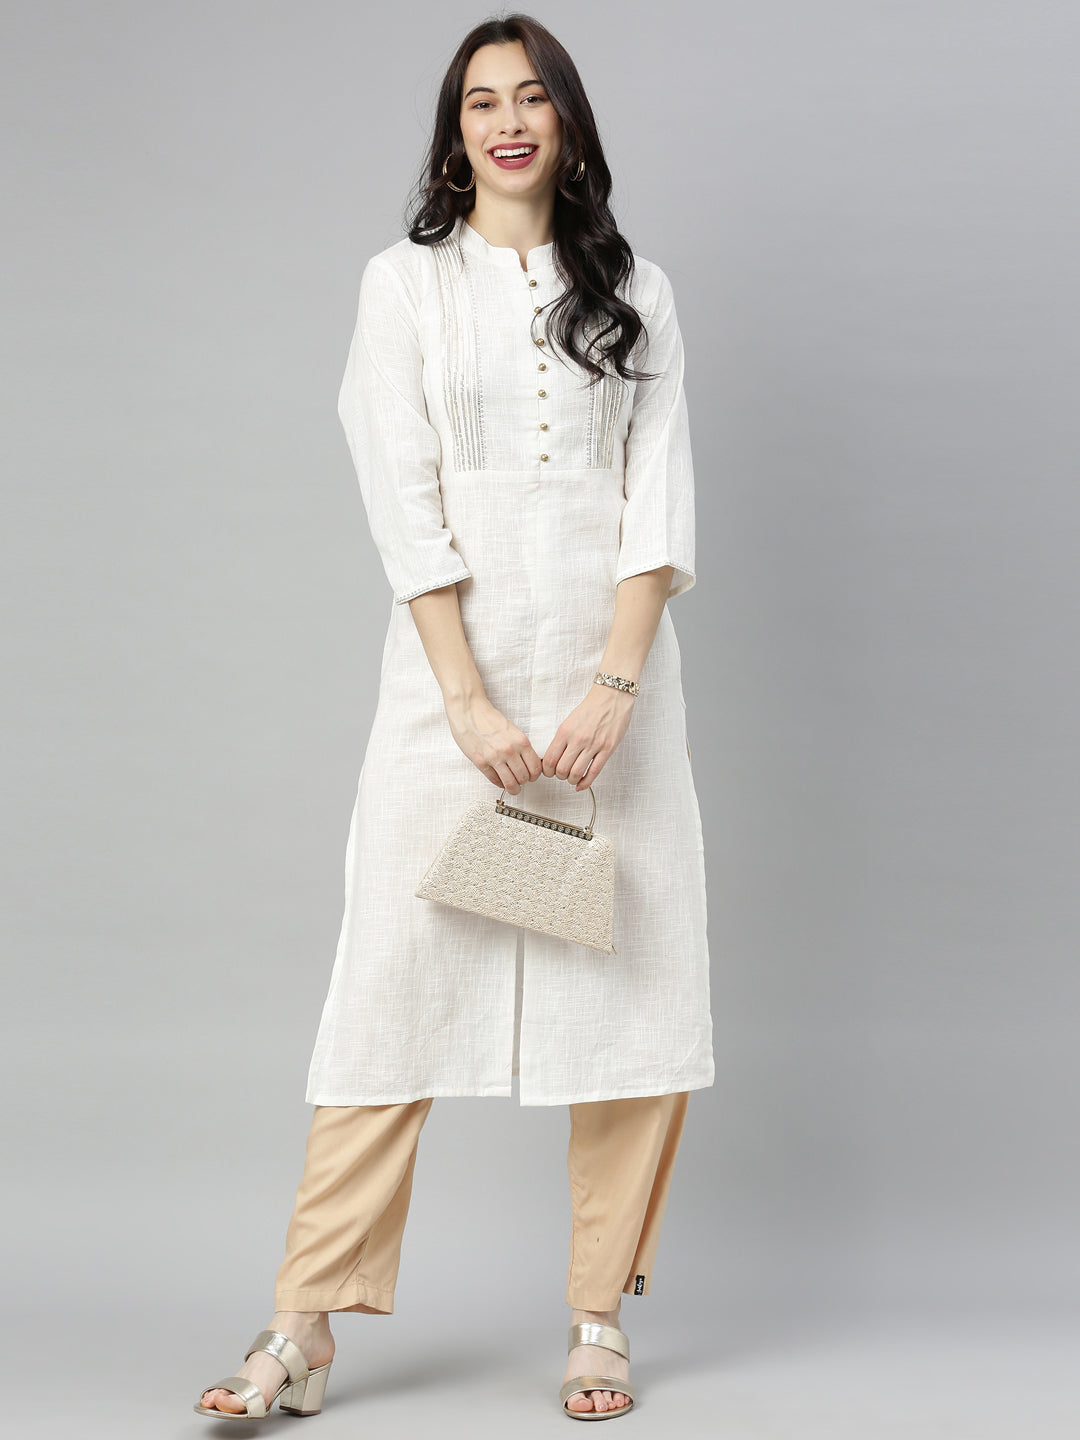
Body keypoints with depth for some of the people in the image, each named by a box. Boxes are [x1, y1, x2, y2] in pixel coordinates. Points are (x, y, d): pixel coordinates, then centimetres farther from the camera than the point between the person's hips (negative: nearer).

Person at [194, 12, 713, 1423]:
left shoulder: (635, 291, 11)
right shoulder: (405, 283, 7)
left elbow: (660, 501, 3)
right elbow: (405, 509, -2)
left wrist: (613, 687, -11)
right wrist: (473, 704, -11)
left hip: (610, 658, 2)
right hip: (454, 659, -2)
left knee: (634, 974, 0)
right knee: (401, 972, -5)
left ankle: (602, 1317, 11)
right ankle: (306, 1331, -1)